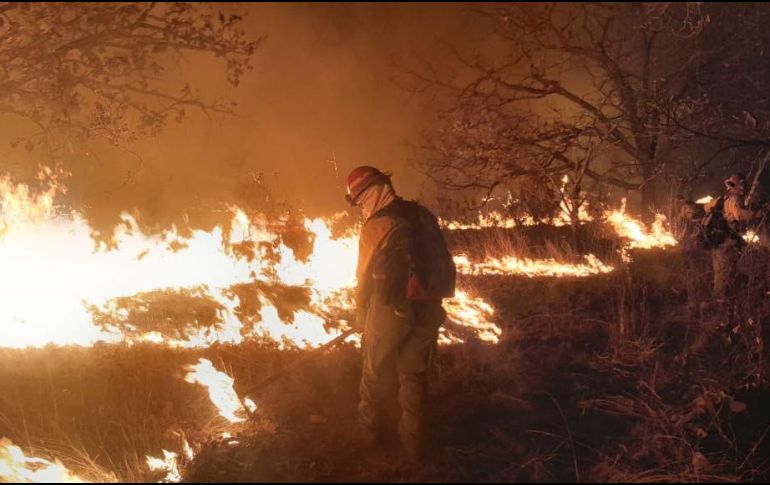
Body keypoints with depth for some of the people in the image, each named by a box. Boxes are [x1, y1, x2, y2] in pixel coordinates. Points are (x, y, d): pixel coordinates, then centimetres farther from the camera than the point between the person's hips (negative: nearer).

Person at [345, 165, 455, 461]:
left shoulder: (376, 227, -17)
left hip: (391, 314, -5)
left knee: (376, 375, 16)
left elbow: (366, 278, -11)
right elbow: (443, 262, 6)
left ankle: (371, 430, 32)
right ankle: (412, 444, 22)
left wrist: (361, 317, 3)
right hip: (428, 312, 5)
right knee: (415, 376, 16)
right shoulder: (422, 215, -1)